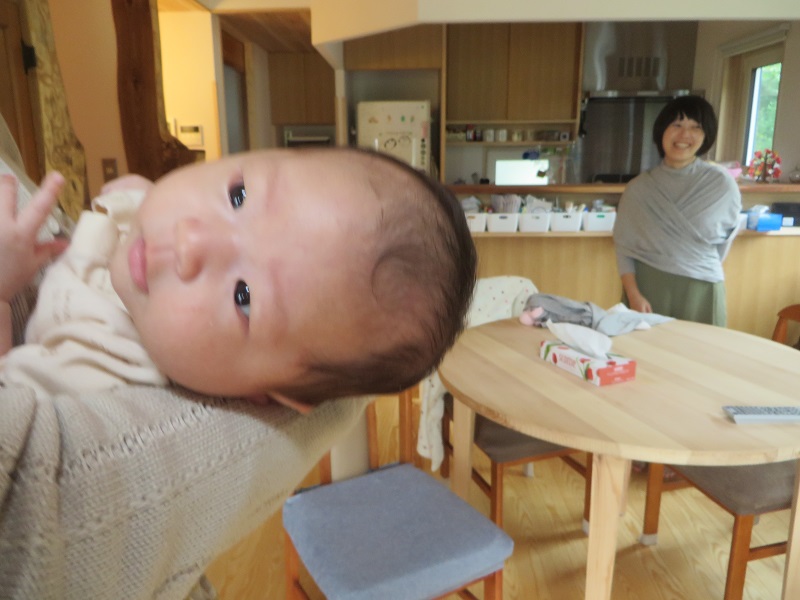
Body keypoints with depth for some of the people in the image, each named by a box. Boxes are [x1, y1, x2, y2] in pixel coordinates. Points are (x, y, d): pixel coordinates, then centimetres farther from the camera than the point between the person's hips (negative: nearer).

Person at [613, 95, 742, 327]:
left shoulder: (722, 184, -3)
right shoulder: (638, 188, -2)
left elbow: (727, 234, 13)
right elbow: (624, 246, -2)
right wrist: (633, 294, -13)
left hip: (700, 292, 0)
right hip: (647, 289, 0)